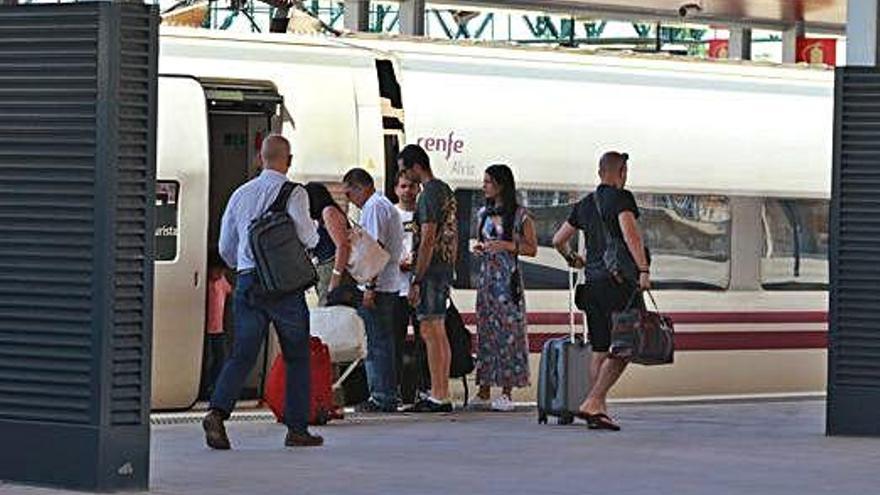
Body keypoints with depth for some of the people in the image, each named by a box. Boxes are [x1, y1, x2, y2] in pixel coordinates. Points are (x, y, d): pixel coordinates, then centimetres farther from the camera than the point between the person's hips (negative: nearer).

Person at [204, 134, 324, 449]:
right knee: (297, 356, 9)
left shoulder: (241, 194, 11)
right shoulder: (293, 193, -5)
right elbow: (307, 237, -15)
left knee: (242, 354, 2)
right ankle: (297, 429, 11)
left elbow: (225, 248, 15)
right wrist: (314, 232, 8)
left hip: (247, 282, 4)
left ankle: (218, 411, -20)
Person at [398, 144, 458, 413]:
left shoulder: (429, 195, -14)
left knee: (430, 332, -9)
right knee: (439, 333, 11)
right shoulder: (446, 190, 16)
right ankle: (442, 395, 13)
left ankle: (438, 397, -10)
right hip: (446, 269, 10)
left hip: (430, 270, -10)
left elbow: (428, 241, -20)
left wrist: (416, 280, -19)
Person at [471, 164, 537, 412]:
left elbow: (532, 249, -3)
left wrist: (507, 245, -16)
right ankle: (484, 390, 6)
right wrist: (479, 249, 3)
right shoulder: (484, 214, 13)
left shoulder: (520, 215, -4)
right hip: (486, 276, 5)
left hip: (508, 279, -5)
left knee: (508, 329, -6)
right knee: (485, 329, 3)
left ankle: (507, 392, -4)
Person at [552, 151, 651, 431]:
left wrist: (571, 259, 42)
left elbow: (558, 240, 23)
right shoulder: (621, 198, -6)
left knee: (600, 350, 11)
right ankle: (592, 404, -17)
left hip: (593, 282, 7)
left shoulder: (585, 204, 15)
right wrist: (644, 269, -27)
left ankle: (599, 409, 10)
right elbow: (630, 233, -22)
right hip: (619, 281, -7)